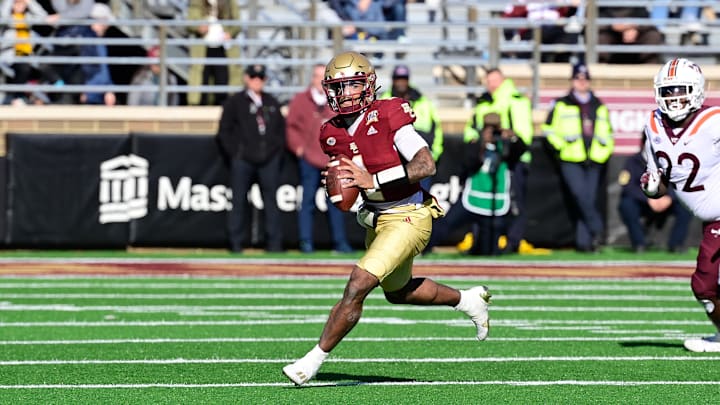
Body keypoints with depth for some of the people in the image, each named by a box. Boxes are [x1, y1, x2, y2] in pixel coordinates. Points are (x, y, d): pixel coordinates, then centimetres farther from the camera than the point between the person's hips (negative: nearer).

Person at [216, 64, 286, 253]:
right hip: (243, 160, -3)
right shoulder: (235, 102, 4)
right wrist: (235, 153, -5)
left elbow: (281, 128, 20)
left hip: (269, 160, 3)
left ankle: (274, 243, 4)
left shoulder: (272, 103, 16)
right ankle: (236, 243, 4)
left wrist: (277, 150, 8)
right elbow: (224, 131, 2)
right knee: (239, 202, -1)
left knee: (271, 202, 1)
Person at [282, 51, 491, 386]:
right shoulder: (333, 134, 0)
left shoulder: (388, 116, -20)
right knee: (398, 291, 26)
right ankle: (467, 300, 48)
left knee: (357, 287, -17)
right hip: (376, 219, 9)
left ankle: (315, 359, -7)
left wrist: (374, 180, -32)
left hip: (407, 217, -9)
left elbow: (426, 165, -28)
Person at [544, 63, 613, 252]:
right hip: (571, 161, -3)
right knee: (581, 196, -22)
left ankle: (584, 241, 0)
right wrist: (563, 148, -3)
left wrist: (605, 151, 10)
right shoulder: (561, 105, 7)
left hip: (594, 162, 3)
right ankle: (597, 229, -15)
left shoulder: (599, 107, 18)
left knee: (589, 199, -2)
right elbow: (549, 129, 7)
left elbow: (608, 133, 26)